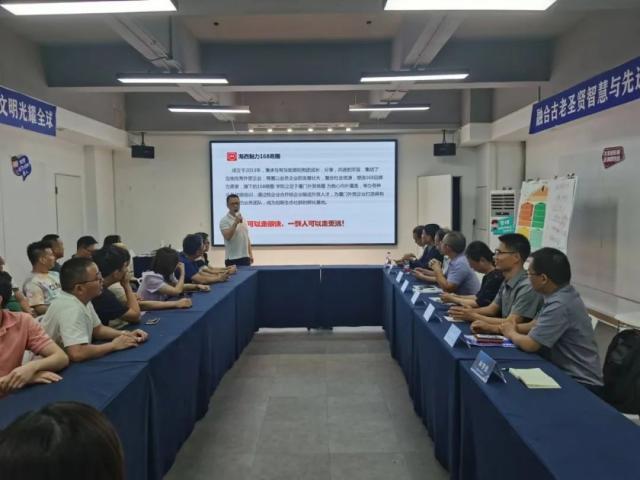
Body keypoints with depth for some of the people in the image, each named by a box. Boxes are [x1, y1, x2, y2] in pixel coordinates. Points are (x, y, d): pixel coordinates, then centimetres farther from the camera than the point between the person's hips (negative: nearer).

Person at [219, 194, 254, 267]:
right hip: (232, 259, -7)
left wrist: (250, 254, 13)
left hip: (245, 257, 7)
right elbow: (227, 236, -23)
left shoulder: (242, 219, 13)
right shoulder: (224, 220, -8)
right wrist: (235, 223, -27)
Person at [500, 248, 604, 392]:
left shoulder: (560, 305, -27)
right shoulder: (560, 294, 3)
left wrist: (511, 333, -3)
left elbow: (530, 344, -23)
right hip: (567, 373, 8)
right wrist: (515, 328, -3)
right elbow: (537, 324, 14)